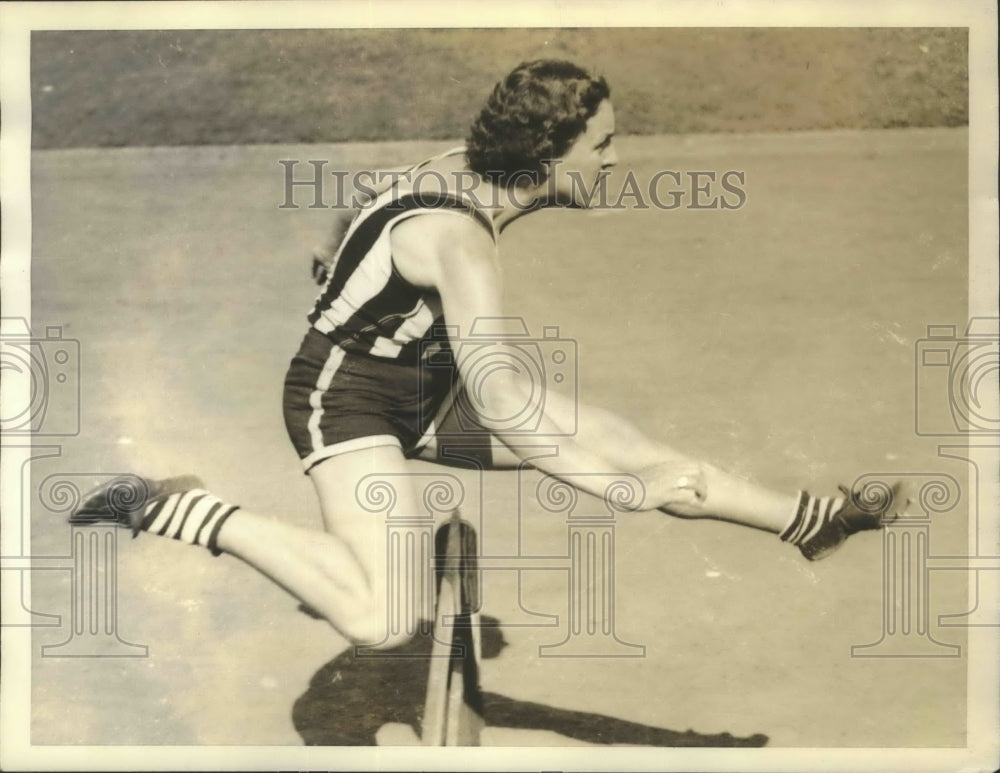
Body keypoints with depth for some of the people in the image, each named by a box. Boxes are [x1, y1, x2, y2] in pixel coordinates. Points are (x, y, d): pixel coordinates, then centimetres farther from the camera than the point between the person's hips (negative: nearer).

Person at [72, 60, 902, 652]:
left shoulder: (461, 167, -4)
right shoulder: (461, 239, -30)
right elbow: (498, 404, -34)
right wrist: (626, 491, -31)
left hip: (418, 378, 9)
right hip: (344, 395, -9)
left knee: (609, 433, 0)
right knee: (384, 619, -26)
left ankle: (817, 520, 3)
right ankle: (183, 510, -13)